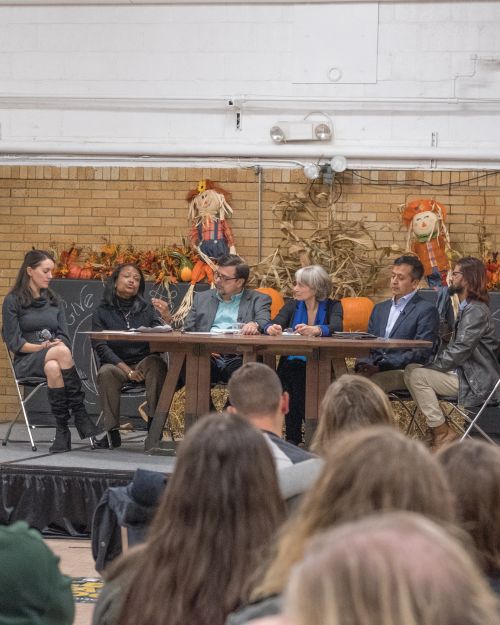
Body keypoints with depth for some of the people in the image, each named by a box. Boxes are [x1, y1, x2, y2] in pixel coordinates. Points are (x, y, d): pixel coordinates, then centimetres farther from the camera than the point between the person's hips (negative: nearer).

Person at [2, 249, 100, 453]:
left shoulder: (53, 301, 19)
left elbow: (64, 337, 13)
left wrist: (56, 345, -10)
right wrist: (42, 347, -18)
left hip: (54, 360, 3)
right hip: (26, 362, -3)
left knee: (53, 368, -37)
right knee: (61, 351, -36)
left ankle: (62, 431, -39)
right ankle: (80, 415, -36)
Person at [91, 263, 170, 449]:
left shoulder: (147, 309, 11)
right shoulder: (102, 312, 7)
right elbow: (101, 347, -4)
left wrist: (166, 318, -25)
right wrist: (127, 370, -17)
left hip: (144, 363, 1)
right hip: (116, 364, -1)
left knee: (156, 363, -32)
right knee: (106, 372, -34)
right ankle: (112, 432, -27)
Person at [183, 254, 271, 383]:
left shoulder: (258, 299, 17)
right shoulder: (202, 298, 26)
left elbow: (265, 323, 0)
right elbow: (187, 330, 19)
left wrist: (255, 325, -26)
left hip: (237, 358, -2)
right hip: (208, 357, 2)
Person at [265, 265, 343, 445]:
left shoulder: (333, 306, 5)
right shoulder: (293, 305, 15)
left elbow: (335, 327, -16)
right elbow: (274, 324, 0)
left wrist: (315, 330, -37)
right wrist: (271, 328, -26)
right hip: (293, 362, 3)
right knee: (291, 370, -31)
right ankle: (293, 437, -26)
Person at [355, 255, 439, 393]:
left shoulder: (426, 311, 0)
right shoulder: (380, 308, 23)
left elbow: (420, 354, -10)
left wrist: (380, 367, -18)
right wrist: (363, 365, -6)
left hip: (405, 372, -5)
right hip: (375, 369, 5)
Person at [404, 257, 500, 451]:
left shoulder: (476, 311, -16)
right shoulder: (467, 308, 18)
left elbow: (459, 351, -23)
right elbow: (455, 347, 21)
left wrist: (431, 367, -15)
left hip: (476, 383, -10)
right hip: (464, 372, 10)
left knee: (418, 376, -21)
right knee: (411, 370, 4)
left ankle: (442, 434, -13)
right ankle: (436, 428, 1)